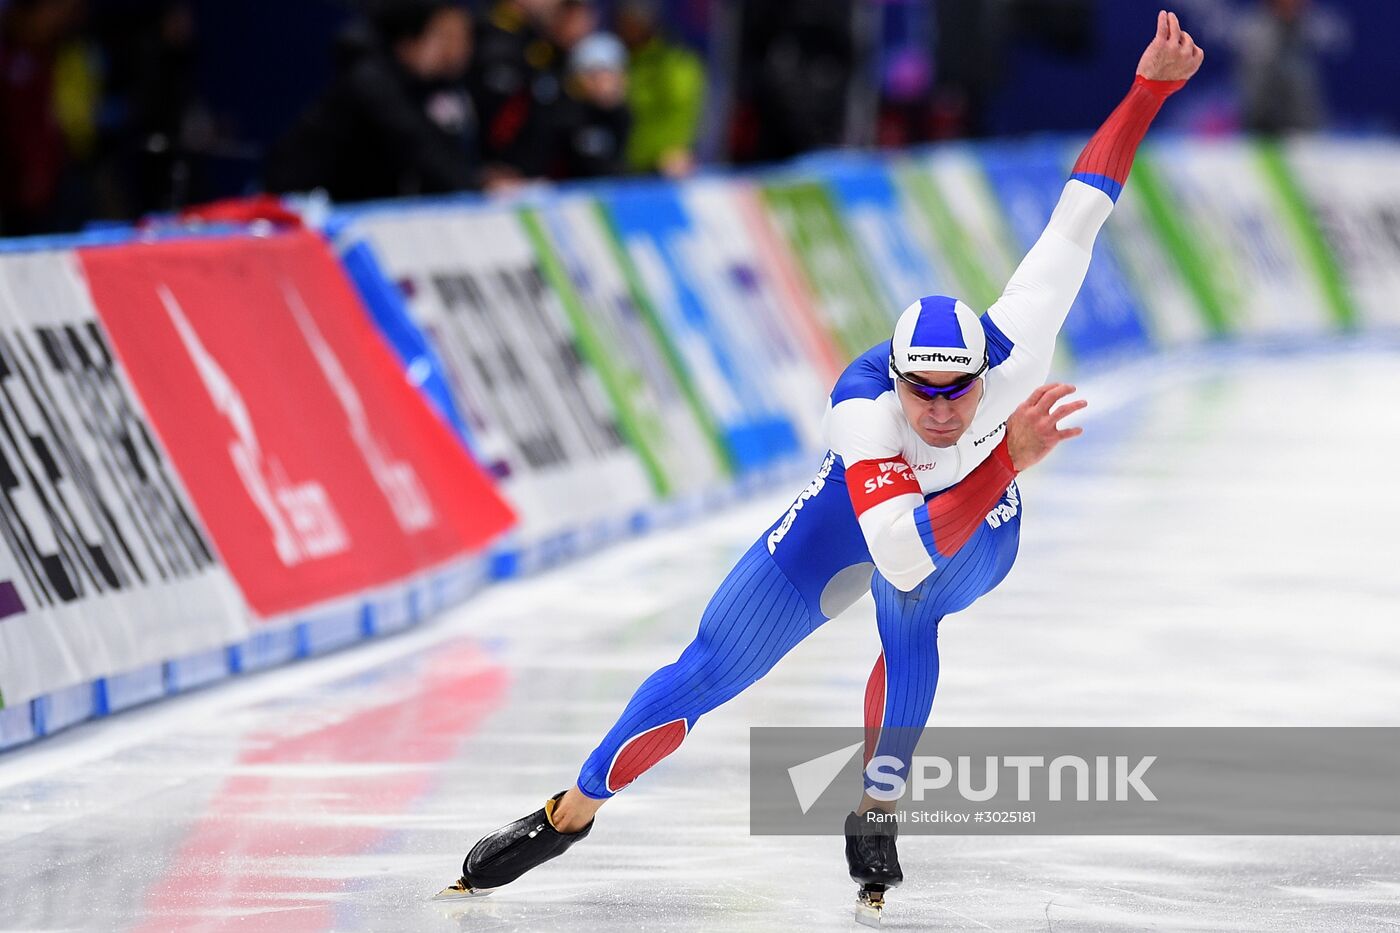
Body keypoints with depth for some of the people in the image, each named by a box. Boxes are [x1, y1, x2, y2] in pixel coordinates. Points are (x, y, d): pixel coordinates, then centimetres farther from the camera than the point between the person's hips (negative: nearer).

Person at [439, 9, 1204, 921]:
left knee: (910, 617, -35)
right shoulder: (861, 408, -43)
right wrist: (1009, 454, -63)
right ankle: (570, 813, 18)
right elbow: (904, 553, -54)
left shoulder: (1016, 347, -38)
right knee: (710, 672, -1)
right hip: (860, 506, -1)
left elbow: (1079, 209, -32)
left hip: (980, 516, 1)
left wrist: (1151, 87, -38)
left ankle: (876, 813, -15)